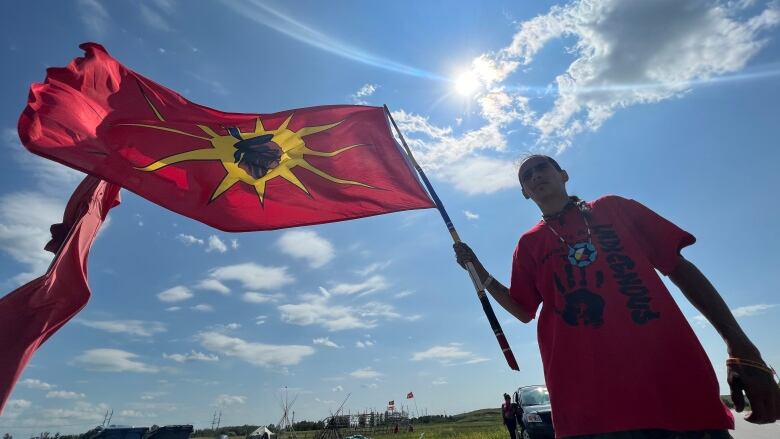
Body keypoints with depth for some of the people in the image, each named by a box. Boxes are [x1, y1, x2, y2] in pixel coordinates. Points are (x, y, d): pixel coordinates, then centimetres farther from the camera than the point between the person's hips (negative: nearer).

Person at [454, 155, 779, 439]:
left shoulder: (613, 208, 13)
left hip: (676, 378, 1)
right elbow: (524, 311, 14)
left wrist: (742, 349, 3)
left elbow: (680, 268, 10)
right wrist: (480, 273, 2)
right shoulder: (529, 243, 13)